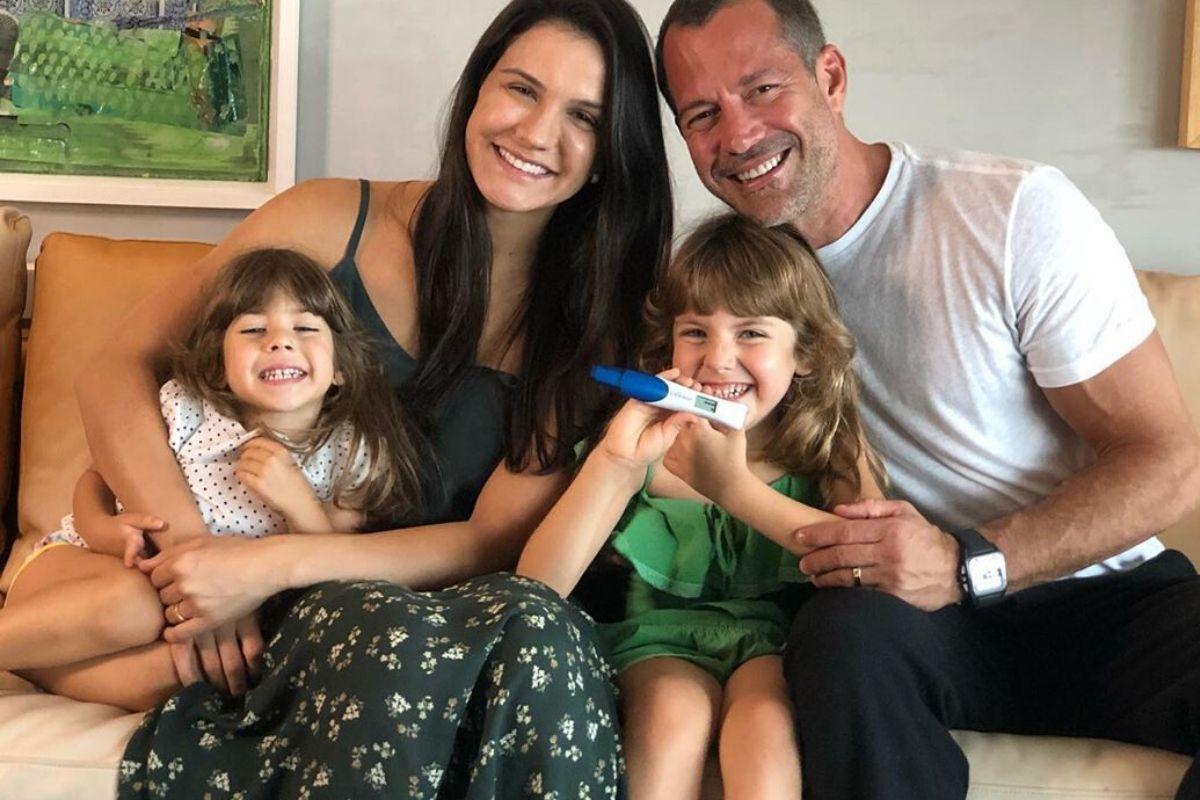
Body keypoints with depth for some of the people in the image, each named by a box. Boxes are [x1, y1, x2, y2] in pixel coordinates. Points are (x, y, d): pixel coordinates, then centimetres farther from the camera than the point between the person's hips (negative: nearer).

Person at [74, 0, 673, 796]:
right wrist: (192, 544, -17)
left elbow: (497, 541, -7)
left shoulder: (591, 320, 2)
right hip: (288, 613, -1)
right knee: (400, 637, -35)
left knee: (540, 628, -33)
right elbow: (120, 371, 0)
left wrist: (277, 561, -19)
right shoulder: (333, 221, 0)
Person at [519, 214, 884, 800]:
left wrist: (733, 486, -27)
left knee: (763, 713, -32)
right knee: (675, 710, -30)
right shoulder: (649, 448, -6)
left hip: (779, 640, 0)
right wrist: (612, 462, -30)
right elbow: (535, 590, -16)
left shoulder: (830, 445, -4)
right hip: (665, 639, 1)